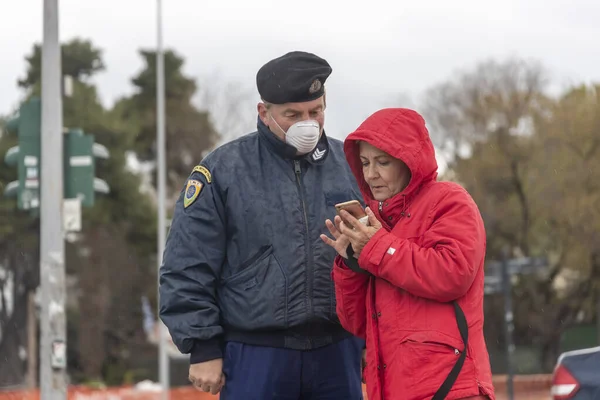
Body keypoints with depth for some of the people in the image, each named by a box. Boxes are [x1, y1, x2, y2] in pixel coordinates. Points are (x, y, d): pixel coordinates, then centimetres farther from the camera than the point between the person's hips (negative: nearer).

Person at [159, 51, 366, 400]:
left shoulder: (351, 165, 7)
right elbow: (188, 269, -2)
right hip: (255, 358, -3)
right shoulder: (223, 171, -1)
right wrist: (203, 347, -6)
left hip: (337, 356, 3)